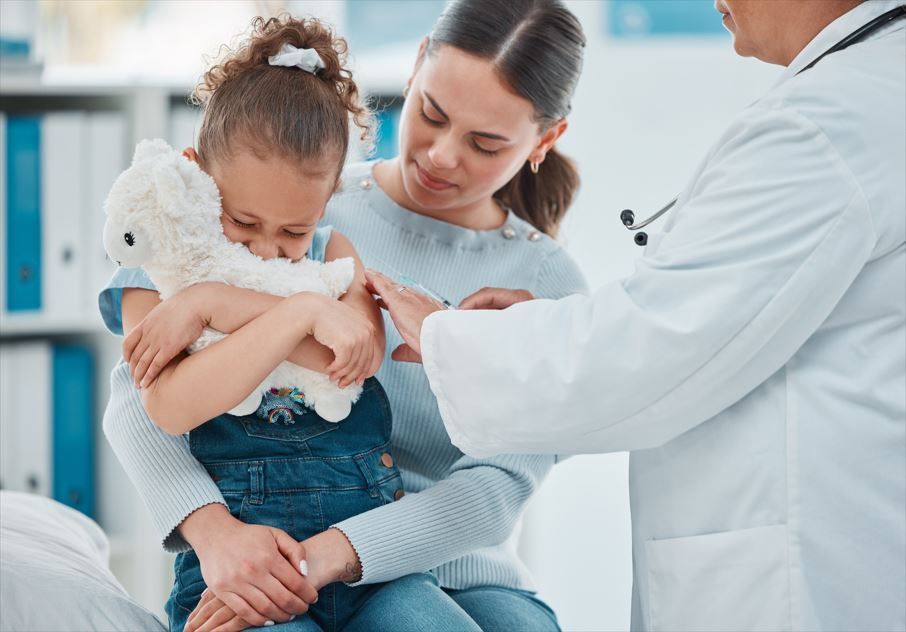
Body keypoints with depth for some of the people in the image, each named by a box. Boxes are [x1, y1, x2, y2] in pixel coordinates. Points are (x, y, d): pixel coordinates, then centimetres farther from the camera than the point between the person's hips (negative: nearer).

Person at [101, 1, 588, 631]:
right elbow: (139, 395, -2)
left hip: (456, 577, 1)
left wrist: (327, 555, -25)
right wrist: (211, 525, -22)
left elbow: (500, 487, -9)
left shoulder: (549, 285, 3)